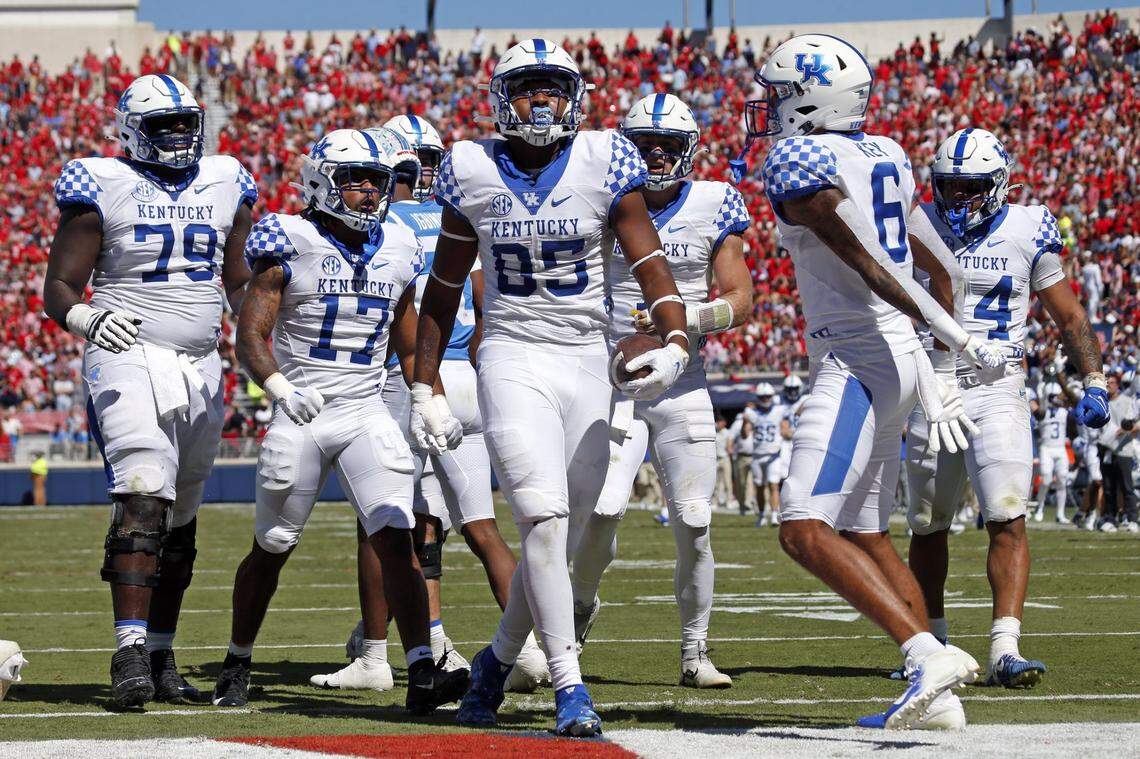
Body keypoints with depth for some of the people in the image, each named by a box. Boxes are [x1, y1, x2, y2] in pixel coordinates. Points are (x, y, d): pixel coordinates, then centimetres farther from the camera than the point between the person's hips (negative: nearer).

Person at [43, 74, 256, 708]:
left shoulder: (224, 186, 13)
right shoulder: (103, 188, -1)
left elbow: (240, 281, 24)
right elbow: (60, 287, -2)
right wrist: (85, 317, -24)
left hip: (201, 366, 6)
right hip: (131, 355, -5)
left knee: (180, 519, 9)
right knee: (143, 501, -20)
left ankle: (161, 659, 16)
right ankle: (130, 655, -25)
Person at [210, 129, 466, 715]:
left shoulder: (396, 253, 10)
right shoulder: (291, 246, -6)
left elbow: (409, 346, 21)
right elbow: (250, 335, -11)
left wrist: (435, 404, 10)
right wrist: (279, 387, -29)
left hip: (367, 414, 3)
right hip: (299, 417, -3)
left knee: (395, 538, -13)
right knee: (270, 550, 8)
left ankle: (422, 676, -19)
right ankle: (236, 665, 28)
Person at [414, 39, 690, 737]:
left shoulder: (604, 164, -2)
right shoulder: (474, 172, 1)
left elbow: (649, 261, -6)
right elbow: (445, 287, 12)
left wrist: (675, 342, -23)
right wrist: (424, 386, 11)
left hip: (589, 364, 2)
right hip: (513, 359, -1)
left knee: (557, 538, 7)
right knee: (544, 519, -18)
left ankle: (497, 661, 30)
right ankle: (569, 684, -15)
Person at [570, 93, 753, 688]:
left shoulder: (714, 208, 3)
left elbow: (740, 299, 0)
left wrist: (690, 318, -16)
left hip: (683, 386, 1)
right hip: (614, 377, -1)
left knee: (693, 524, -3)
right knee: (604, 508, -16)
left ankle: (695, 651, 11)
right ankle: (581, 603, 13)